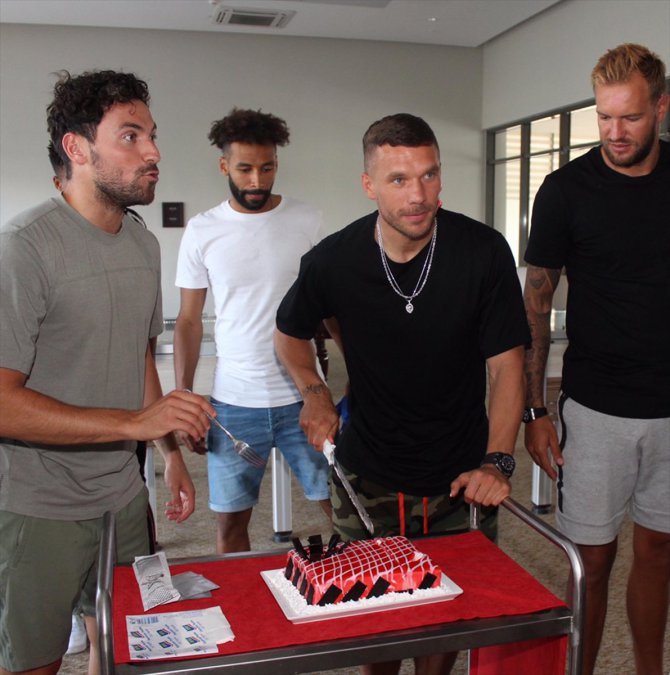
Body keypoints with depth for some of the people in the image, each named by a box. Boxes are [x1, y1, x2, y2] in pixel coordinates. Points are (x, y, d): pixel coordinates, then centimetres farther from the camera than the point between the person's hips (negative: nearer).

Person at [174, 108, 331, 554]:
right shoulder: (203, 231, 1)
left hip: (303, 398, 0)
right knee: (231, 519, 11)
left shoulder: (308, 223, 0)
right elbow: (189, 320, 6)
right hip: (234, 402, 1)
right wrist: (183, 398, -1)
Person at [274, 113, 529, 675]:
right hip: (367, 479, 1)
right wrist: (315, 392, -8)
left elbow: (506, 364, -8)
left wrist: (497, 462, -18)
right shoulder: (332, 261, -11)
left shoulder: (484, 252, -13)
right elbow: (290, 333, 9)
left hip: (460, 480, 0)